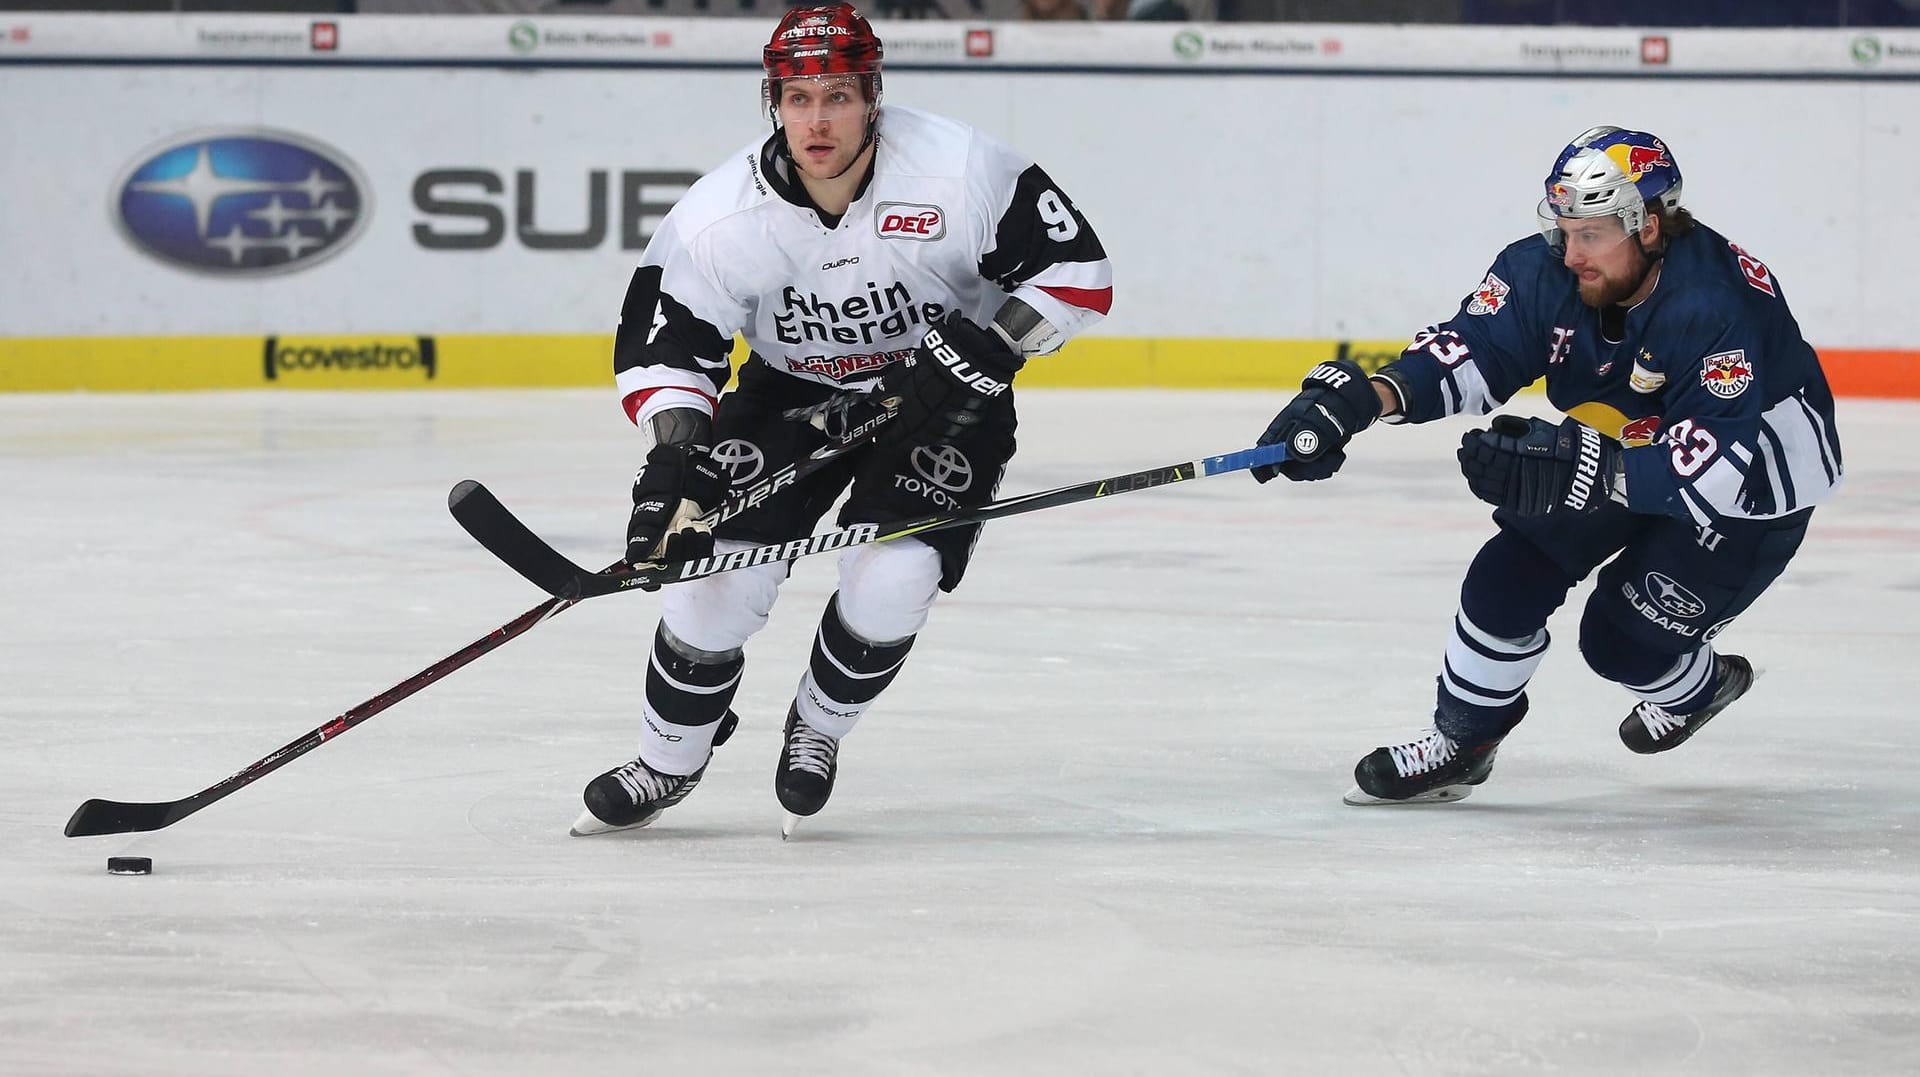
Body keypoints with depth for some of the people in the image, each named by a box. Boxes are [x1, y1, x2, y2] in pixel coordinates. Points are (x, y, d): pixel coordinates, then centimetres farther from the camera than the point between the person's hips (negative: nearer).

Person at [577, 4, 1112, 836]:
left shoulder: (958, 171, -26)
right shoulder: (723, 215, -20)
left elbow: (1076, 271, -18)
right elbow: (662, 347, -15)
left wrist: (979, 351, -28)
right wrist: (672, 466, -29)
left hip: (940, 397, -2)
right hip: (791, 395, 2)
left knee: (889, 579, -21)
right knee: (718, 568, -12)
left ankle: (817, 730, 10)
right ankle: (668, 765, 12)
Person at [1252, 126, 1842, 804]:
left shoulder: (1718, 307, -38)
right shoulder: (1548, 273, -19)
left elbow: (1714, 463, -43)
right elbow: (1473, 347, -26)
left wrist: (1581, 470, -53)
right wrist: (1365, 398, -45)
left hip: (1756, 483, -6)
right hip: (1623, 448, 6)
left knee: (1622, 639, -10)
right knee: (1512, 571, -8)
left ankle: (1698, 686, 25)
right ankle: (1461, 743, 13)